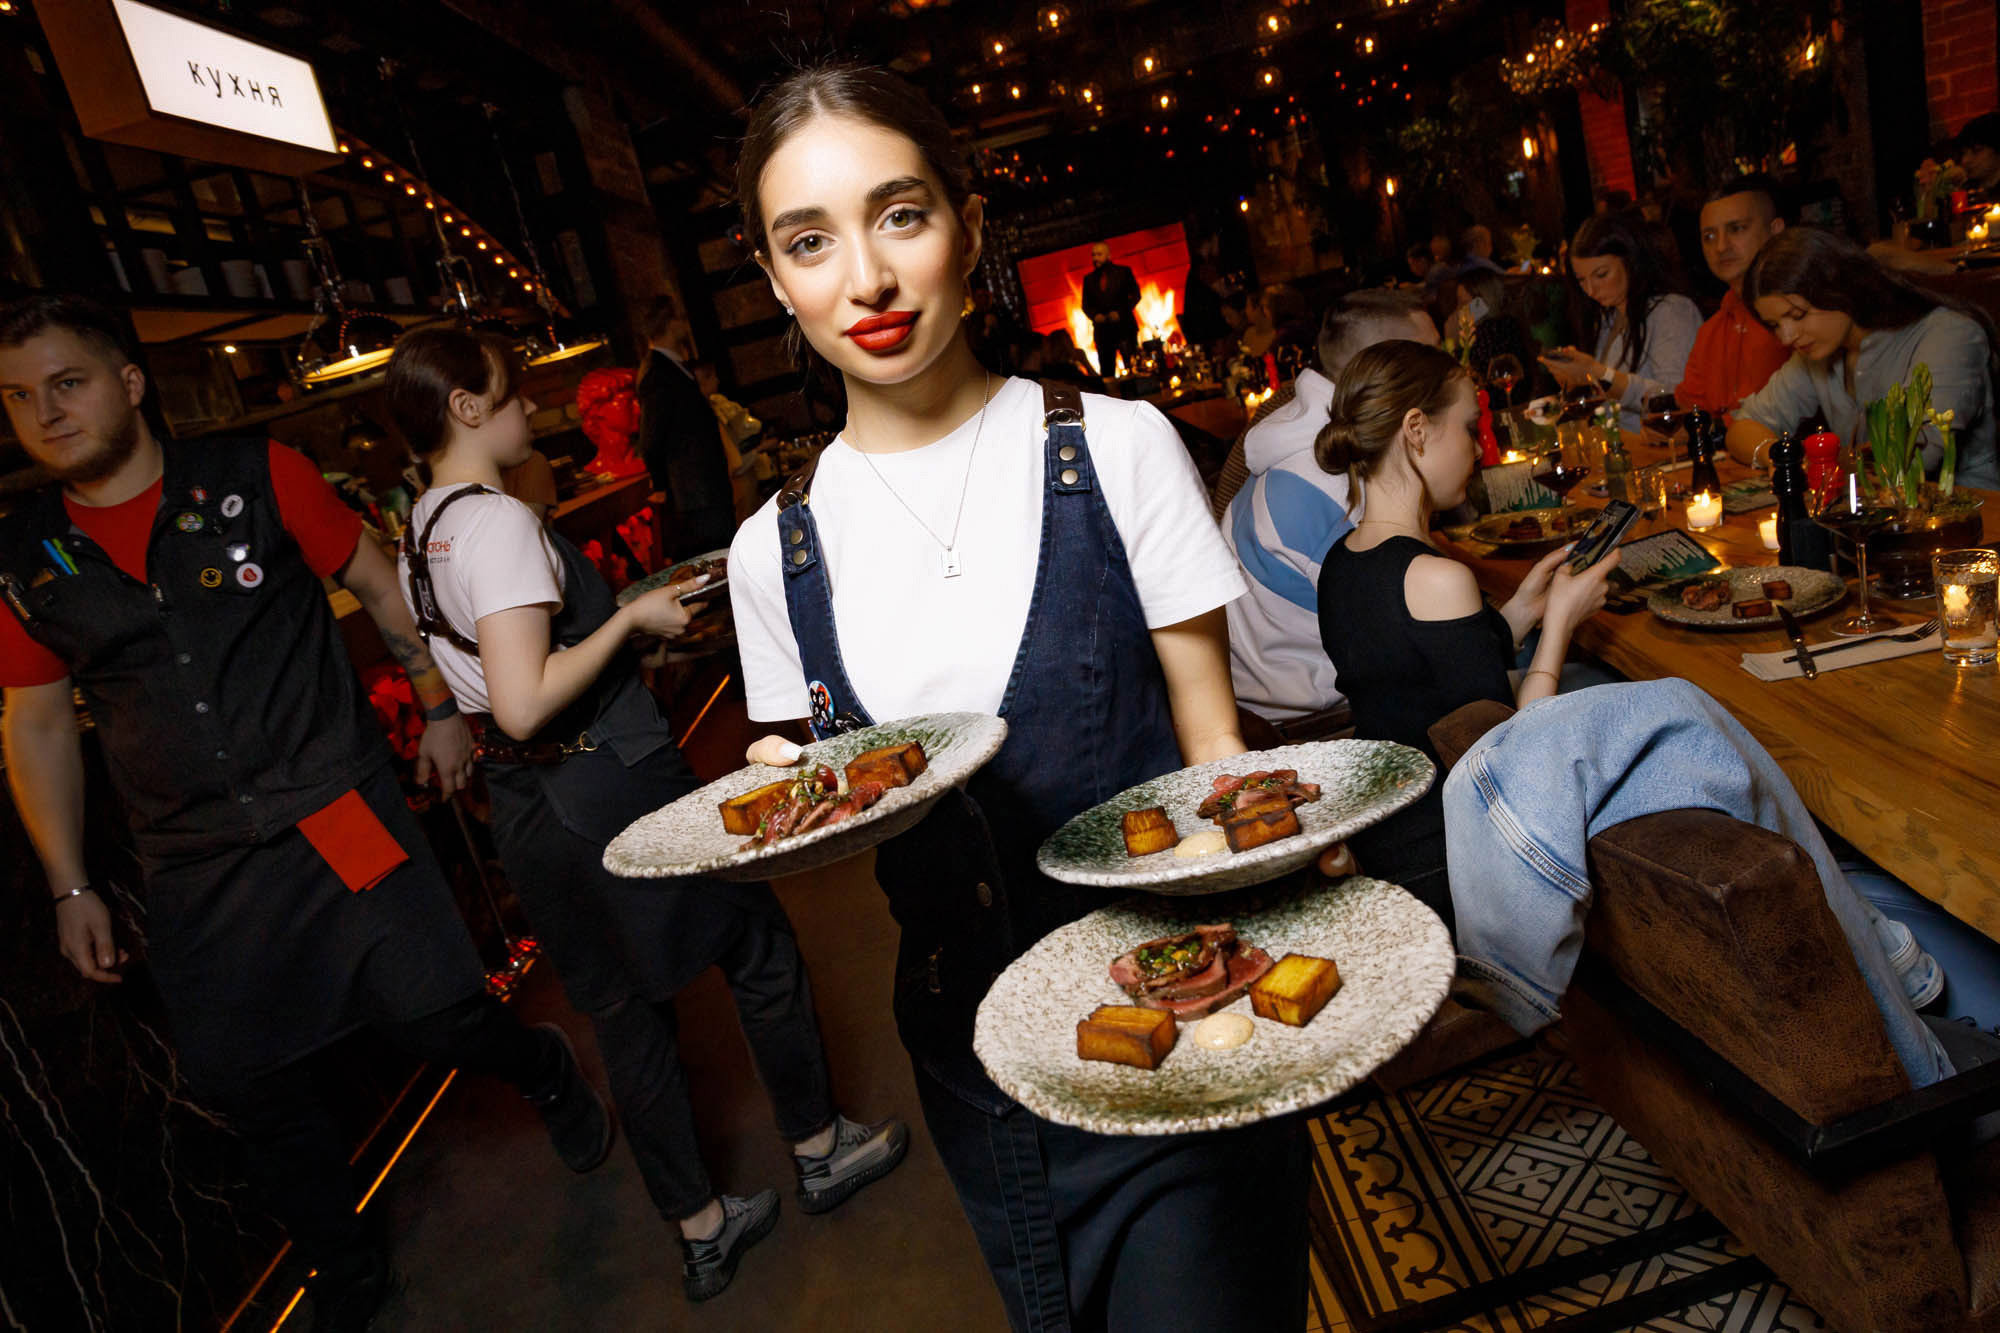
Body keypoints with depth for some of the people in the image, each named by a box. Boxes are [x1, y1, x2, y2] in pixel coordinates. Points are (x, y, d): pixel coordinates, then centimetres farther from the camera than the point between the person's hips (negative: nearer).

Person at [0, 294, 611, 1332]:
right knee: (243, 1083, 8)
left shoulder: (256, 478, -3)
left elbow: (381, 587, 7)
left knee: (441, 1022, -5)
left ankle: (548, 1074, 31)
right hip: (196, 875, 3)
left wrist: (439, 706, 8)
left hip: (340, 819, -3)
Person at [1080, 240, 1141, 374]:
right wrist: (1095, 315, -8)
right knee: (1106, 370, -2)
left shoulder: (1123, 271, 8)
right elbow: (1085, 304, 13)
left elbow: (1135, 295, 3)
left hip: (1124, 326, -2)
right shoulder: (1088, 278, 15)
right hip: (1101, 329, 2)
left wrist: (1120, 312, -11)